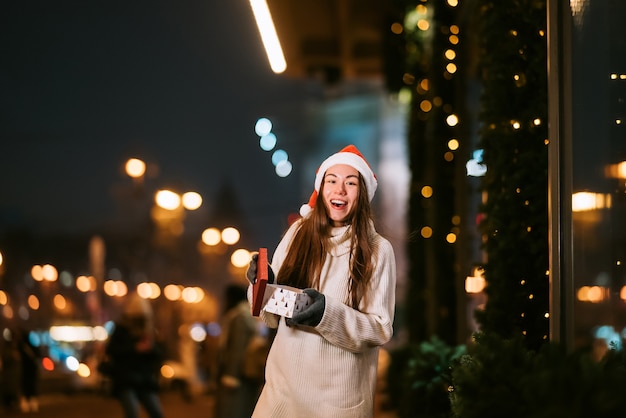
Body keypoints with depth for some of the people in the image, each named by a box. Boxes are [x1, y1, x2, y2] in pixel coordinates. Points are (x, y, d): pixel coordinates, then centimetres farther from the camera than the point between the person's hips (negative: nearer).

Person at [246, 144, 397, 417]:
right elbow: (274, 317, 6)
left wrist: (329, 314, -23)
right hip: (284, 385, 2)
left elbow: (380, 330, -9)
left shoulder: (378, 250, -6)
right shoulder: (299, 233, 0)